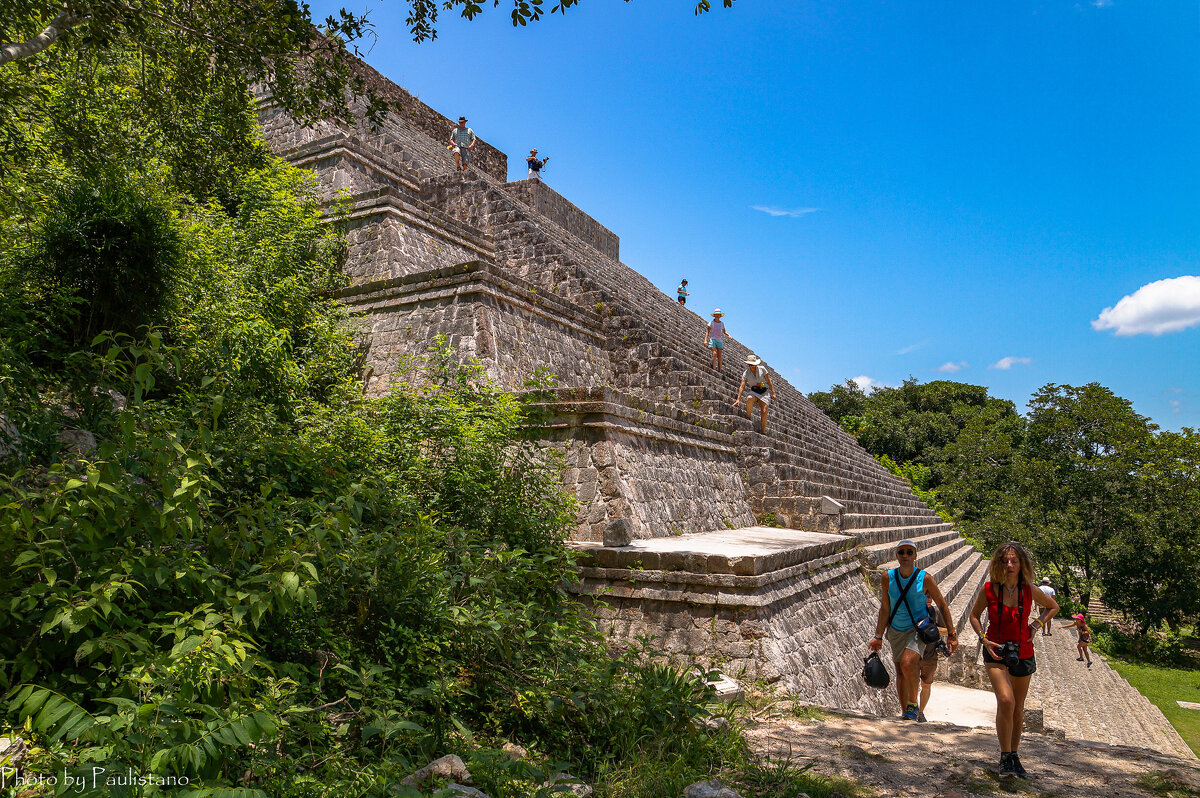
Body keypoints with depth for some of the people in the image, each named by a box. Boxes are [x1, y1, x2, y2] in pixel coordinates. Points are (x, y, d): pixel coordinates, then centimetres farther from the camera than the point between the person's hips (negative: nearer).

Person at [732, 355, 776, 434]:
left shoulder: (762, 369, -4)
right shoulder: (746, 373, -4)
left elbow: (769, 381, 3)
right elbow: (742, 386, -11)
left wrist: (773, 393, 0)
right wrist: (738, 399, -20)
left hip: (765, 392, 0)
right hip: (754, 392, 0)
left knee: (764, 412, -12)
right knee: (749, 398, -36)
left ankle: (763, 432, -3)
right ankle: (749, 417, -16)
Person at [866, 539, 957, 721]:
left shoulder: (925, 578, -13)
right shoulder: (887, 577, -7)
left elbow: (942, 606, -1)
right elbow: (885, 609, 0)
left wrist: (951, 634, 1)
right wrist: (878, 636, 0)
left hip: (919, 628, -3)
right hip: (897, 630, 3)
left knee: (907, 662, -26)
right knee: (901, 674, 9)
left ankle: (914, 703, -2)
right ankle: (905, 714, 26)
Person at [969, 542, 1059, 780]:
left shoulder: (1030, 590, -8)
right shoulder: (989, 589, -11)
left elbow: (1053, 607, 13)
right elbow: (974, 615, 4)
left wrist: (1035, 626, 1)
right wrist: (984, 639, -9)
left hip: (1022, 652, 3)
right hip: (996, 652, -3)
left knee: (1018, 709, 13)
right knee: (1005, 700, -22)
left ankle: (1013, 754, 32)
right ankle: (1005, 757, -9)